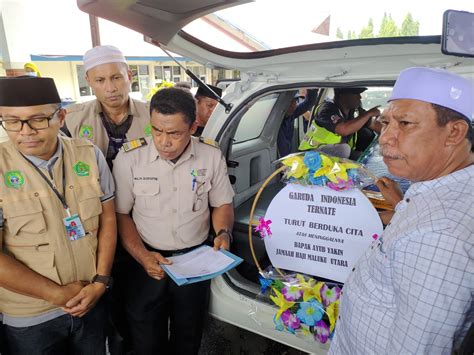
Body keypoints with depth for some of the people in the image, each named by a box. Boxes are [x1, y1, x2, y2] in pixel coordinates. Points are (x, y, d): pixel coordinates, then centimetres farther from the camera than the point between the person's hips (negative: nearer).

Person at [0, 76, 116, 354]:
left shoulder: (90, 155, -7)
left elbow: (108, 217, -1)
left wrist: (101, 281, -7)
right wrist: (58, 294, -13)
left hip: (92, 300, 3)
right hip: (29, 318, -2)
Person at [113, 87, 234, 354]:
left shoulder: (212, 157, -10)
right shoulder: (129, 159, -15)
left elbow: (222, 204, 3)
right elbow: (121, 214, -5)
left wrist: (224, 233, -15)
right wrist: (142, 256, -16)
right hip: (148, 260, -1)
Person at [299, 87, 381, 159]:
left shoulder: (355, 110, 0)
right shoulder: (327, 109, -21)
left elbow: (374, 124, 9)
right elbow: (344, 130, -36)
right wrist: (368, 114, -25)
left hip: (340, 155, 7)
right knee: (343, 148, -32)